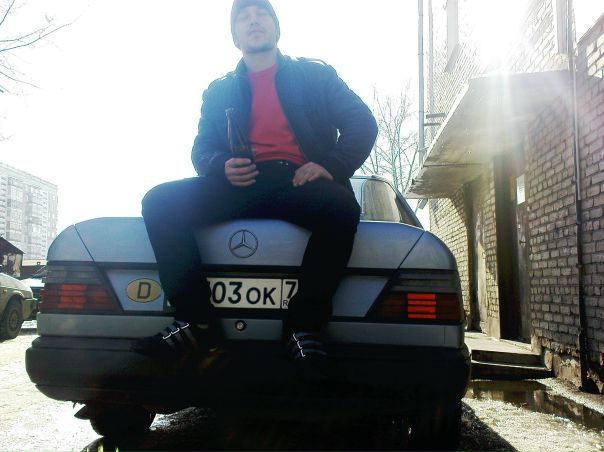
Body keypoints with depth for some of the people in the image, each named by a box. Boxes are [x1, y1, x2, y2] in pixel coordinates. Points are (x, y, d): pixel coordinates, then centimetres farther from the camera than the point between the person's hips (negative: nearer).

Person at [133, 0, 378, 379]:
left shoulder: (315, 75, 18)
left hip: (298, 182, -2)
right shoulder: (218, 91, 24)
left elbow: (362, 123, 8)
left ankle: (303, 326, -27)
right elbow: (202, 149, 16)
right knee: (161, 202, -22)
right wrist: (222, 167, -9)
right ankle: (195, 321, -22)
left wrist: (332, 166, -11)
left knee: (341, 206, -37)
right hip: (241, 185, 2)